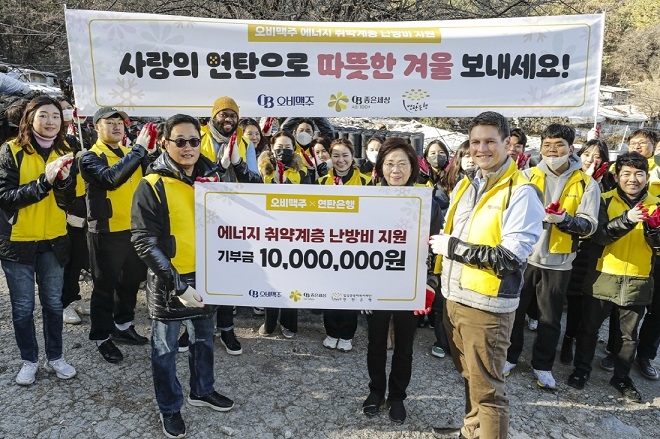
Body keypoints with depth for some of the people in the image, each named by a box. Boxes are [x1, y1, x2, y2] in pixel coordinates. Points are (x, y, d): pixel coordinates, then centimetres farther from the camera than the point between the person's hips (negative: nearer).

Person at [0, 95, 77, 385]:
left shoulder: (64, 153, 3)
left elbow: (68, 201, -2)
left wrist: (64, 180, -22)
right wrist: (43, 181, -27)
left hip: (54, 241, 3)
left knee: (53, 302, 13)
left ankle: (55, 357, 28)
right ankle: (29, 360, 26)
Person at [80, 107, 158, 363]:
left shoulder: (130, 154, 12)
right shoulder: (91, 157, -9)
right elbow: (111, 177, -30)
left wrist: (151, 152, -14)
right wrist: (139, 149, -29)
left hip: (134, 229, 7)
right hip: (106, 231, -6)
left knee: (131, 280, 17)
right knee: (105, 286, 4)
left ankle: (123, 326, 35)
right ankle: (101, 337, 19)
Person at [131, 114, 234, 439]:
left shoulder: (212, 176, 2)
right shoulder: (153, 185, -14)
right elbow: (144, 241, -17)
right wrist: (176, 283, -23)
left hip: (206, 275, 5)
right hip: (168, 282, -5)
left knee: (203, 339, 21)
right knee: (165, 348, 12)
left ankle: (202, 391, 43)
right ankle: (169, 408, 32)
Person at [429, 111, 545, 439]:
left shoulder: (521, 192, -12)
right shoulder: (466, 185, 11)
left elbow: (509, 257, -21)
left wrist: (451, 247, -17)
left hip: (488, 305, -7)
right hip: (454, 297, 7)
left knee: (487, 387, 3)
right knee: (469, 376, 23)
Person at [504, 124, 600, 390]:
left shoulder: (586, 184, -1)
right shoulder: (528, 176, 1)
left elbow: (589, 226, -6)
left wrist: (564, 219, -24)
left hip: (558, 261, 0)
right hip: (523, 255, 0)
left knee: (550, 318, 12)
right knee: (514, 310, 10)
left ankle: (542, 365, 28)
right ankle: (510, 356, 29)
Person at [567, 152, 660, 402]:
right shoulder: (605, 200, -5)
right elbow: (599, 235, -19)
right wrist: (626, 219, -34)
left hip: (638, 281, 2)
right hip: (603, 278, -2)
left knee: (629, 334, 14)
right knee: (589, 327, 9)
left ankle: (622, 378, 31)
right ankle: (582, 369, 27)